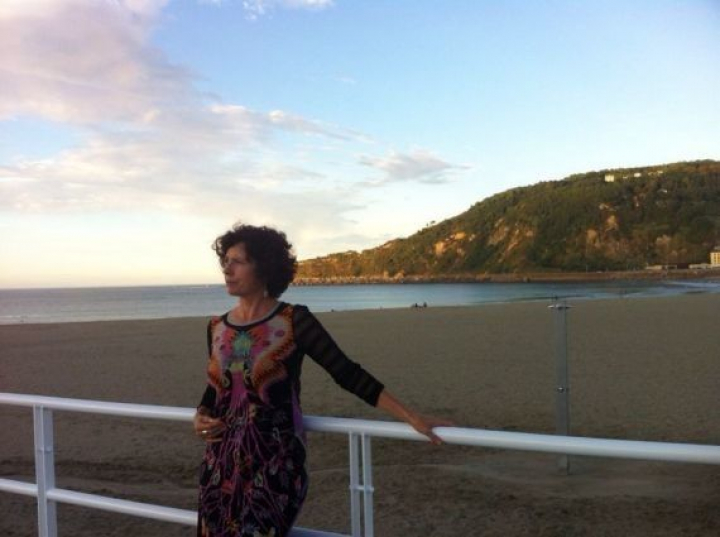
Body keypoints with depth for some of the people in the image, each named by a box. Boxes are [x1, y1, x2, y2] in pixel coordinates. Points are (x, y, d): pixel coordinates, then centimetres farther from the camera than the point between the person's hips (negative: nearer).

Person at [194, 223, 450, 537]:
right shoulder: (217, 328, 6)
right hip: (221, 463, 5)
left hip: (274, 465, -5)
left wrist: (412, 418, -15)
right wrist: (201, 417, -3)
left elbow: (348, 374, -11)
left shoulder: (293, 321, -9)